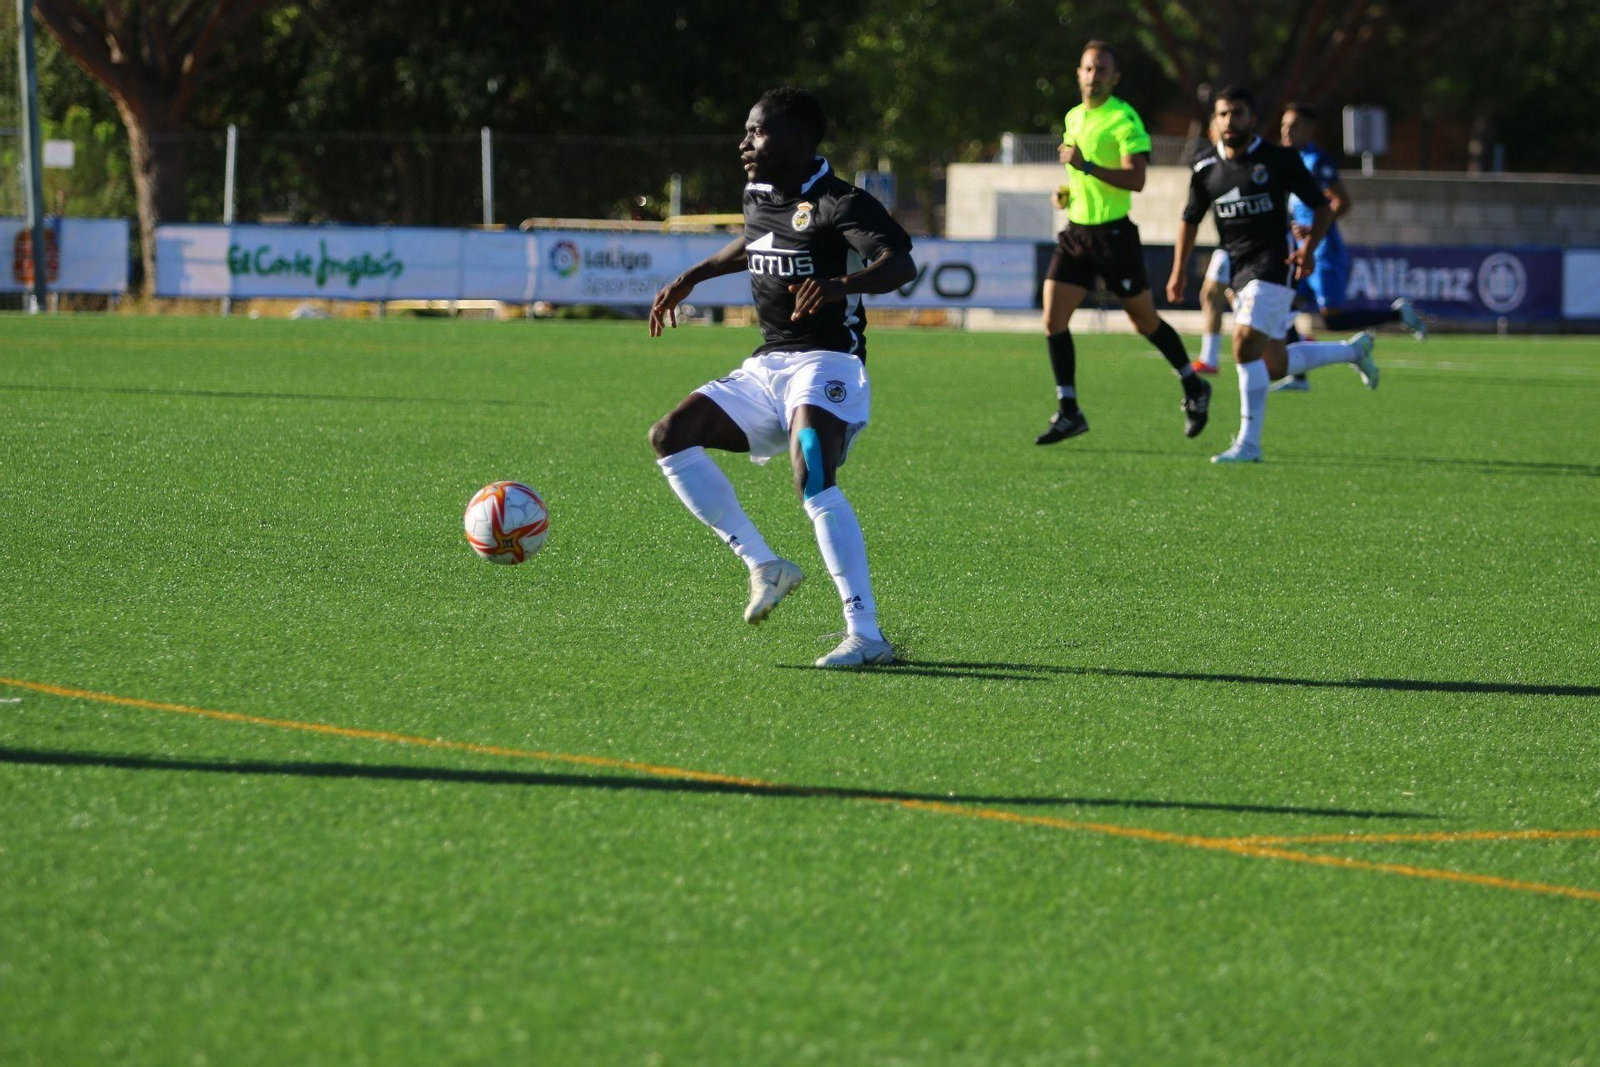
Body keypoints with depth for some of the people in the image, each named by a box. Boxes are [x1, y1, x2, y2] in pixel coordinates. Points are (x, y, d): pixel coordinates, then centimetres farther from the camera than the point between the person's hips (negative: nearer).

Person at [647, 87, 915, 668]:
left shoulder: (839, 203, -14)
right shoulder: (759, 198, 12)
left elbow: (901, 264, -29)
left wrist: (842, 284, -47)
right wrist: (690, 278, 35)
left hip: (826, 365, -9)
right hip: (766, 368, 9)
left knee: (813, 481, -30)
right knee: (670, 436, -3)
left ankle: (866, 635, -31)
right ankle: (764, 566, -1)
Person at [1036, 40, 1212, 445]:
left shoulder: (1124, 119, -12)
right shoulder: (1073, 118, 12)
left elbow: (1135, 179, -22)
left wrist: (1086, 167, -29)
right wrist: (1068, 191, 10)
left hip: (1114, 233, -7)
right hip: (1076, 230, 7)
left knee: (1145, 320, 6)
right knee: (1053, 320, -5)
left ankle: (1193, 387, 26)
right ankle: (1068, 412, -1)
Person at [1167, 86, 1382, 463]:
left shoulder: (1279, 160, -6)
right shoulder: (1206, 168, 7)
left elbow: (1322, 207, 0)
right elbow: (1191, 220, 18)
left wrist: (1310, 247, -17)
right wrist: (1178, 272, 10)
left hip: (1274, 264, -6)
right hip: (1240, 271, 6)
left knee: (1245, 344, -23)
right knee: (1275, 367, 10)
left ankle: (1249, 442, -18)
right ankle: (1352, 350, 36)